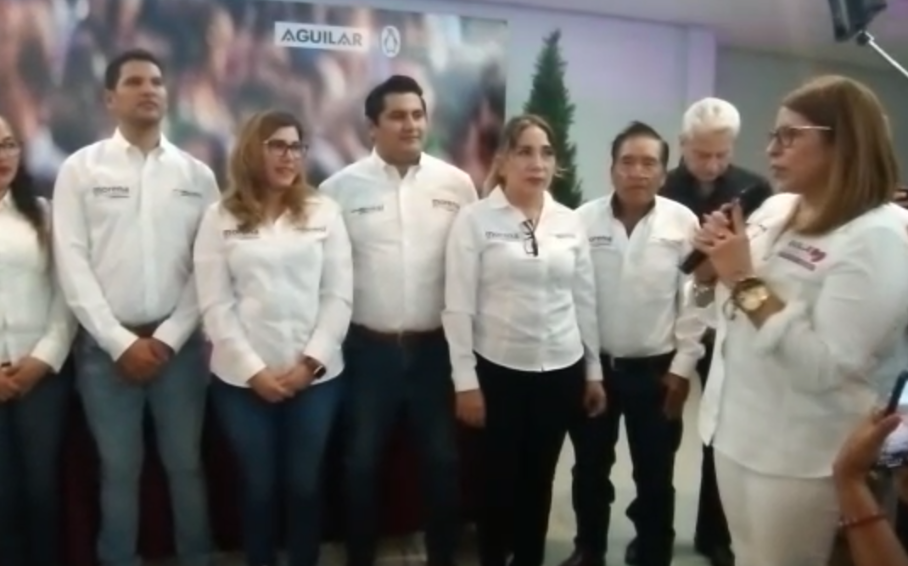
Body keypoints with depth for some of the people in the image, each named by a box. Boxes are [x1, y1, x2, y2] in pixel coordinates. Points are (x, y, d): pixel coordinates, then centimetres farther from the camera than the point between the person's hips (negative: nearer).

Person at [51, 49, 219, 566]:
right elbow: (72, 265, -4)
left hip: (179, 343, 1)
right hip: (106, 345, -1)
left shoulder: (196, 174, 4)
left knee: (186, 464, 11)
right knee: (119, 470, 10)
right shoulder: (80, 169, 1)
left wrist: (168, 338, -7)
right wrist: (121, 342, -9)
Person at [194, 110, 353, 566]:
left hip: (316, 375, 1)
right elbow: (214, 304, -3)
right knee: (258, 487, 10)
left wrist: (310, 361, -9)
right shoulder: (220, 218, 2)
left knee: (305, 485, 10)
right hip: (242, 379, 0)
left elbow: (339, 296, 0)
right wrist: (254, 370, -10)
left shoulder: (324, 212, 3)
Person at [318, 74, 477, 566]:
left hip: (436, 346, 1)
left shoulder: (457, 184, 1)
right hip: (368, 347, -1)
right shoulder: (340, 188, -3)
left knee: (443, 461, 11)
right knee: (362, 462, 12)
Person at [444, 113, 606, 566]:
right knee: (498, 481, 10)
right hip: (499, 370, -3)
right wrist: (465, 381, -10)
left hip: (561, 370, 3)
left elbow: (585, 301, 9)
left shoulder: (570, 222, 4)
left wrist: (594, 371, 10)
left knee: (539, 480, 16)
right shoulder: (474, 219, -7)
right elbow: (458, 306, -8)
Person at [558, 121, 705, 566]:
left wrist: (682, 367, -4)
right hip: (592, 365, 1)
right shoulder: (584, 220, -6)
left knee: (655, 476, 11)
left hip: (656, 369, -1)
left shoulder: (683, 223, -7)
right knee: (590, 468, 17)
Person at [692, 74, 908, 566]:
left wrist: (747, 280, -24)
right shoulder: (775, 208, 4)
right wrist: (714, 260, -5)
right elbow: (721, 298, 14)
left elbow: (824, 366, -27)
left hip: (799, 456, -7)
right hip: (735, 428, 7)